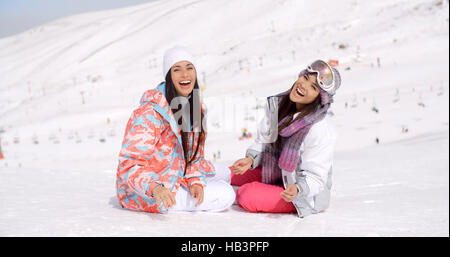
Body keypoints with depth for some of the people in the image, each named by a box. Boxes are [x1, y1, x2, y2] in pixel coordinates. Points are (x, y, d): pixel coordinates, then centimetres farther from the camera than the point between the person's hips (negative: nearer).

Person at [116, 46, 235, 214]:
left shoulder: (197, 107, 0)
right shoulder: (150, 112, -26)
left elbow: (195, 154, 7)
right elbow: (129, 164, -27)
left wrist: (196, 181, -12)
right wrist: (155, 188, -44)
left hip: (178, 176, 8)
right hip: (144, 194, -8)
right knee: (225, 195, -11)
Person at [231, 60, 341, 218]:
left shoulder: (322, 132, -29)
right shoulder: (277, 104, -8)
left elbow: (314, 177, -22)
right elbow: (263, 140, 4)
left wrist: (297, 189, -42)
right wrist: (251, 159, -15)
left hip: (305, 195, -7)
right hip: (276, 172, 7)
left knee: (246, 196, -25)